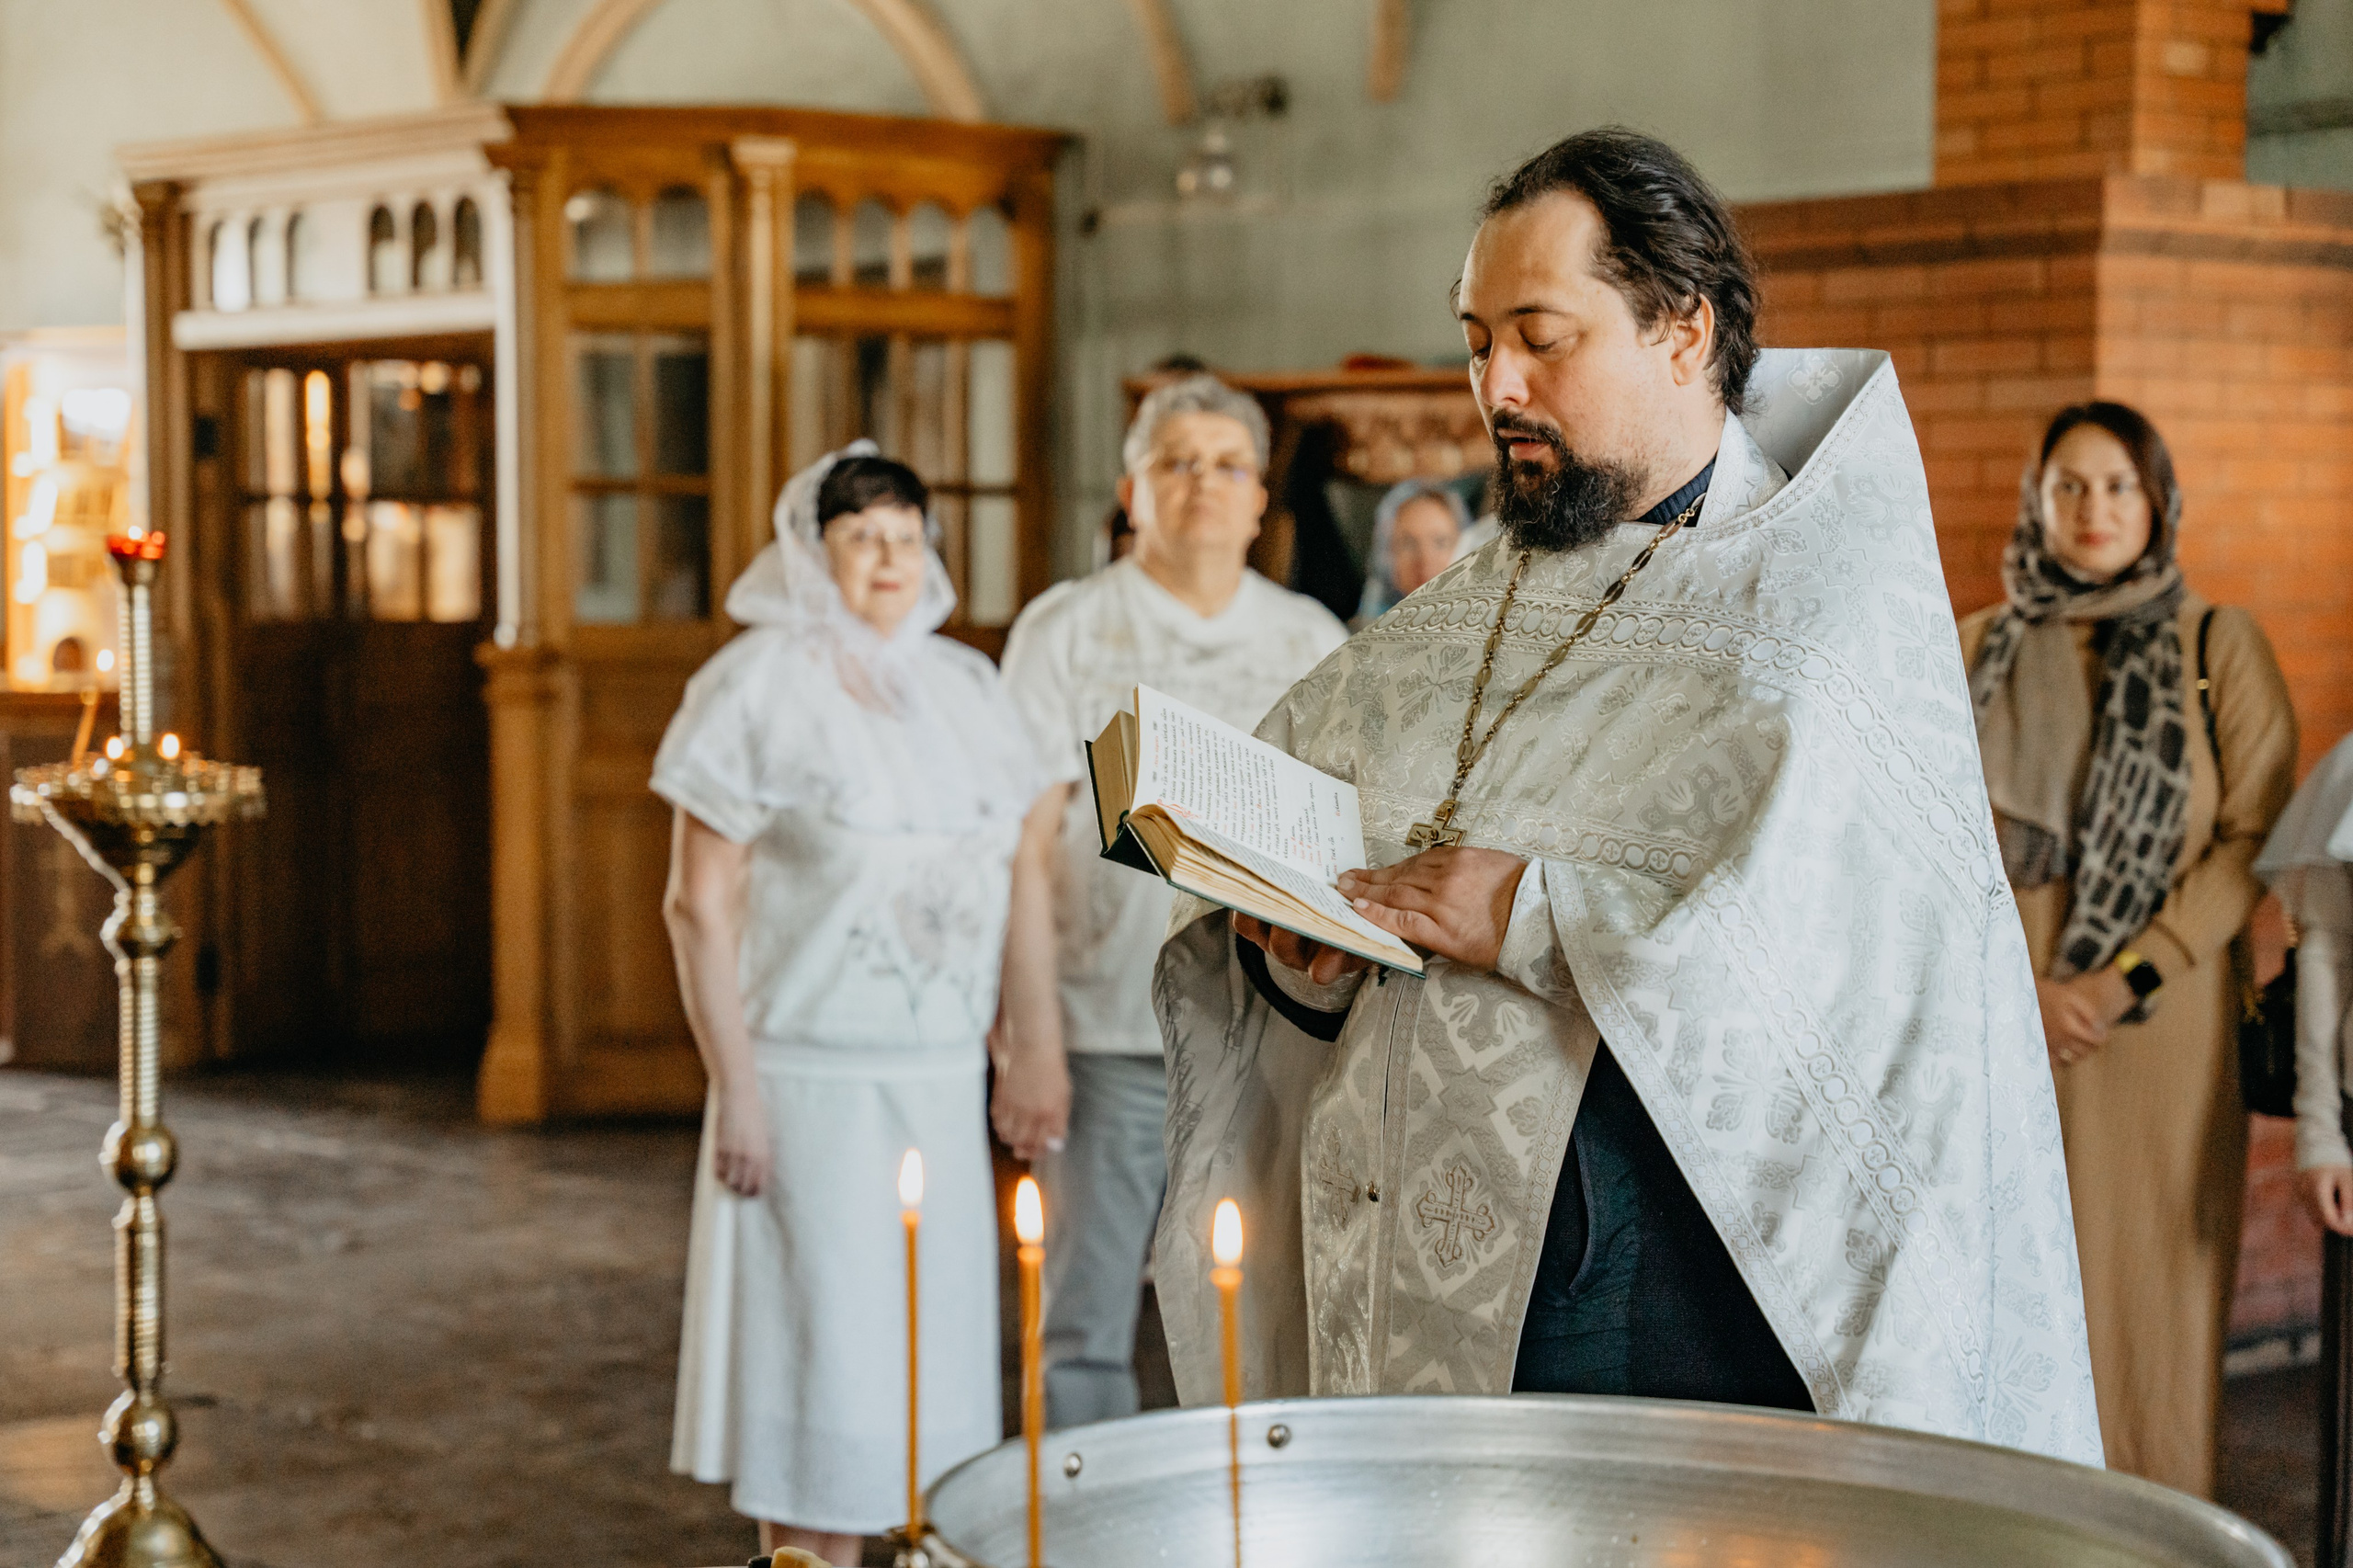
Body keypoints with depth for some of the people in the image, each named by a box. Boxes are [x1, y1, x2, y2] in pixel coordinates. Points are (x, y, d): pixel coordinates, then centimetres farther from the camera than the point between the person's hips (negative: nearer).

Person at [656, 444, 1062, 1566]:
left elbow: (1024, 874, 14)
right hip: (811, 1080, -5)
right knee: (821, 1357, -1)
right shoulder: (759, 689, -6)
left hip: (941, 1082, 5)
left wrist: (1037, 1049, 8)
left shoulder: (966, 686, 11)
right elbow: (698, 906, -8)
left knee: (937, 1346, 10)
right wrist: (736, 1086, -13)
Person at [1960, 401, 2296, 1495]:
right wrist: (2016, 988, -8)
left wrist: (2126, 979, -11)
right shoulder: (1980, 652, 10)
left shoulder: (2220, 648, 4)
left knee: (2148, 1283, -1)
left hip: (2160, 1032, -2)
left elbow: (2255, 837, -3)